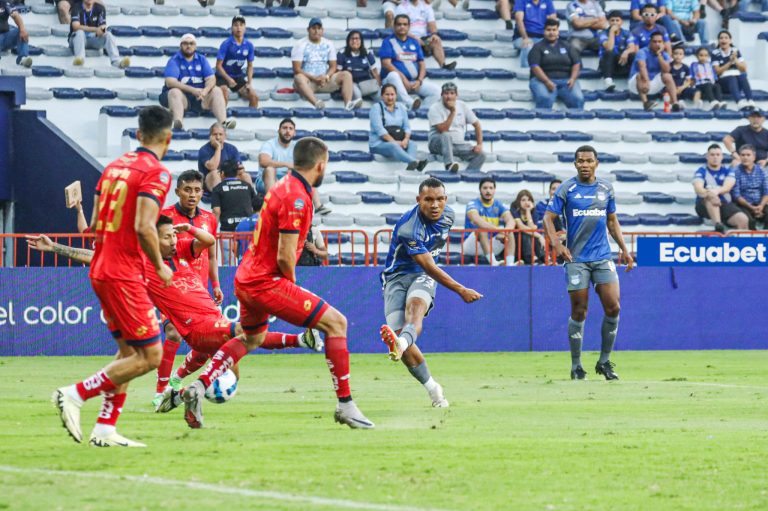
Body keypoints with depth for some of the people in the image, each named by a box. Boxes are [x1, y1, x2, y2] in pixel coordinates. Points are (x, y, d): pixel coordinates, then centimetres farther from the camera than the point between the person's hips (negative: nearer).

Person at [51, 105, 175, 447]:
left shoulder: (115, 166, 13)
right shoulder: (156, 173, -12)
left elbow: (95, 224, 15)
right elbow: (144, 227, -22)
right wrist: (160, 266, -9)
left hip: (101, 270, 9)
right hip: (125, 275, -9)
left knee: (129, 351, 16)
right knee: (150, 356, -5)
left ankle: (105, 429, 11)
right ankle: (76, 394, -10)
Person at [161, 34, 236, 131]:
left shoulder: (202, 59, 11)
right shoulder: (174, 61, -2)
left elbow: (211, 79, 1)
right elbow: (170, 82, -16)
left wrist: (205, 90, -23)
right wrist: (192, 90, -27)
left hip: (200, 97, 4)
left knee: (216, 91, -17)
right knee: (174, 92, -34)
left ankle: (223, 122, -37)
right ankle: (178, 122, -60)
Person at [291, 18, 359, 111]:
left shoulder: (328, 44, 12)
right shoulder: (300, 45, 0)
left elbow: (333, 67, 9)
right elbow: (297, 69, -8)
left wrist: (326, 76, -14)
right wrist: (314, 78, -19)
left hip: (325, 80, 4)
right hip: (308, 80, -4)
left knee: (346, 74, -17)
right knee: (299, 78, -38)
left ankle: (348, 103, -40)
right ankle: (316, 103, -63)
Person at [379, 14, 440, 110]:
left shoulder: (414, 42, 15)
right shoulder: (388, 42, 2)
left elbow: (422, 64, 12)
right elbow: (386, 63, -10)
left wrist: (419, 81, -7)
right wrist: (403, 78, -19)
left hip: (413, 82, 4)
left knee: (434, 89, -18)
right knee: (393, 75, -39)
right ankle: (410, 103, -52)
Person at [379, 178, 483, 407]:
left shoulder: (447, 215, -3)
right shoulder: (408, 228, -25)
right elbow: (429, 267, -24)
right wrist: (461, 291, -24)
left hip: (423, 277, 3)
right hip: (397, 276, -3)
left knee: (415, 305, -32)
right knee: (397, 329, -18)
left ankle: (402, 343, -66)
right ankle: (432, 388, -2)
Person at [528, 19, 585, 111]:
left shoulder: (566, 46, 19)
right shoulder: (538, 47, 8)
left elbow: (576, 64, 13)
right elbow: (535, 67, -4)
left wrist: (573, 78, -8)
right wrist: (547, 82, -20)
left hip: (565, 80, 3)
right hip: (543, 80, -3)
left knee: (578, 99, -27)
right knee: (544, 99, -36)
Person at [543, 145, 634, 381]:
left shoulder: (606, 188, 9)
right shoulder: (566, 189, -2)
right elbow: (548, 218, -3)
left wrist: (623, 249, 12)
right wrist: (556, 244, -19)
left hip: (603, 257, 3)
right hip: (576, 258, -3)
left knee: (613, 308, -6)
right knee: (578, 312, 0)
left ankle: (604, 361, 9)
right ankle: (576, 366, 10)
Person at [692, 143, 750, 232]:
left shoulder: (727, 171, 9)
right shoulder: (701, 171, 3)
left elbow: (727, 187, -11)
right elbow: (698, 188, -17)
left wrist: (717, 191, -36)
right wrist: (709, 194, -41)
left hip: (725, 204, 2)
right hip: (705, 206, -2)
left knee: (743, 220, -25)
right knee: (711, 198, -39)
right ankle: (718, 225, -56)